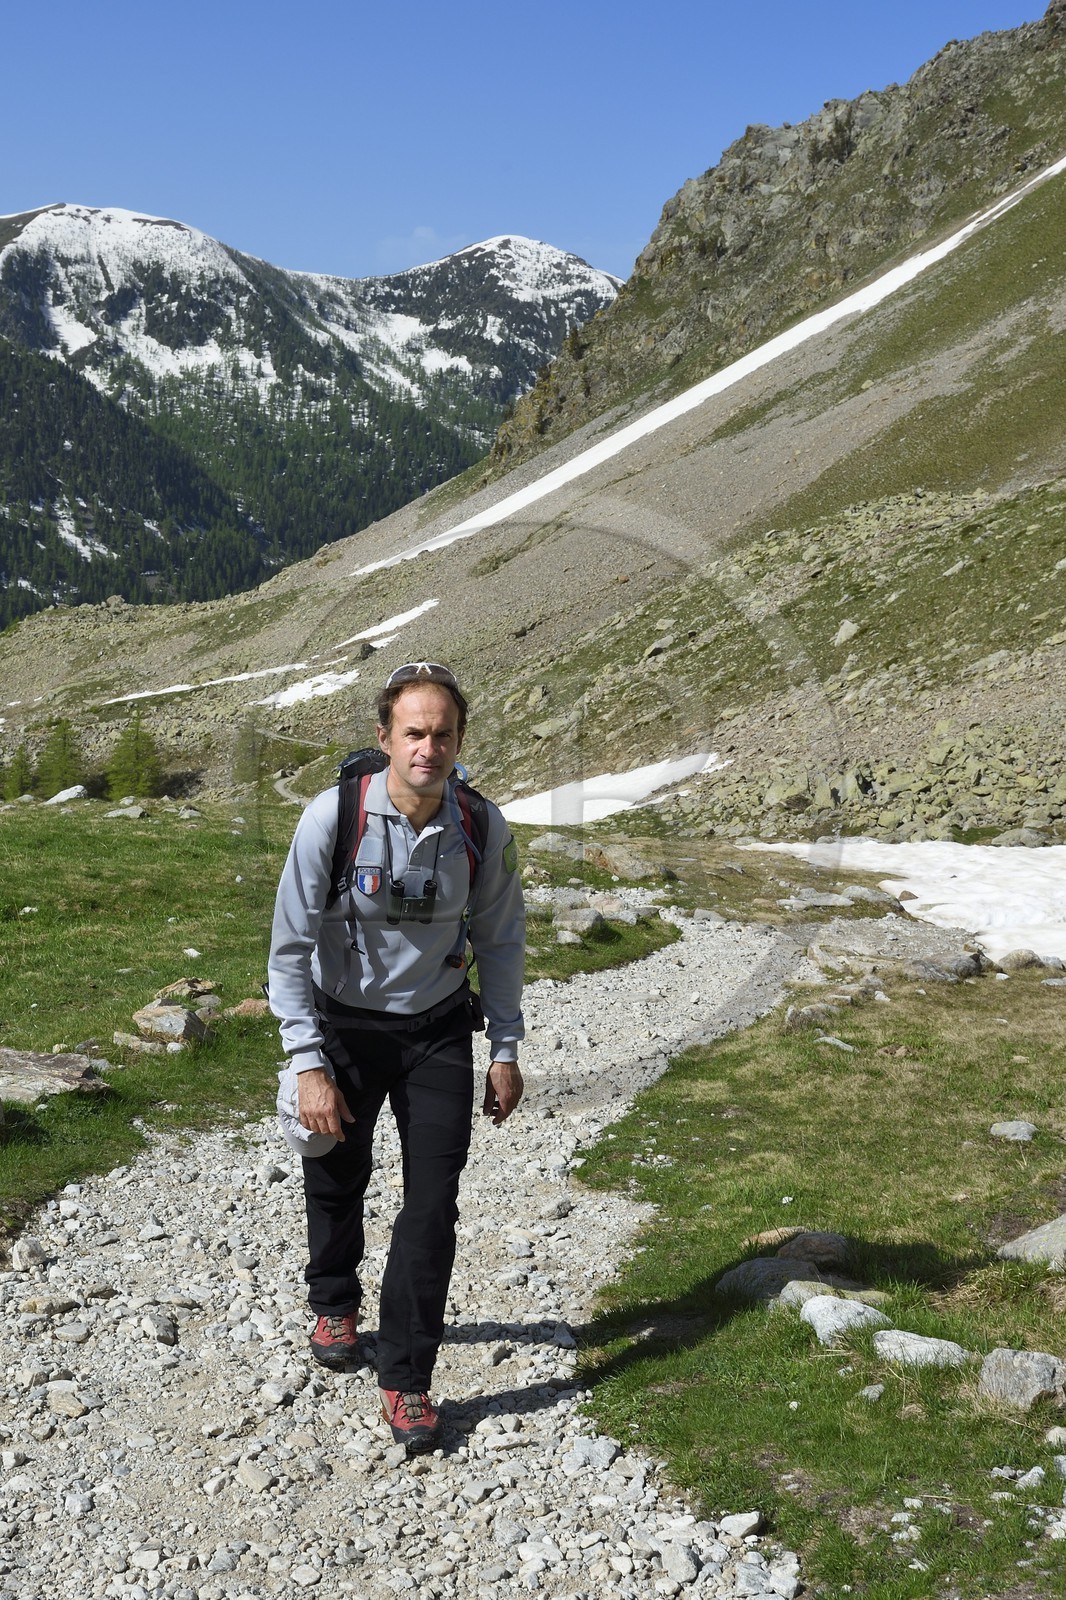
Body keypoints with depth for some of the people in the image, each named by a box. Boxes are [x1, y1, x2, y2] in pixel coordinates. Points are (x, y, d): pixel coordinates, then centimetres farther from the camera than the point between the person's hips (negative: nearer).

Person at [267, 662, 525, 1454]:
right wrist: (309, 1064, -19)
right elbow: (292, 948, -16)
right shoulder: (334, 818, -22)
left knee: (434, 1204, -5)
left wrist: (505, 1049, 2)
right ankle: (336, 1303, 48)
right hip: (346, 1025, 0)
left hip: (437, 1030, 1)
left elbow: (501, 941, 1)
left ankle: (407, 1378, 10)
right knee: (337, 1179, 18)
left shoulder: (483, 828, -15)